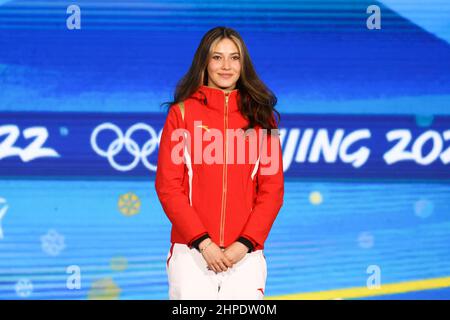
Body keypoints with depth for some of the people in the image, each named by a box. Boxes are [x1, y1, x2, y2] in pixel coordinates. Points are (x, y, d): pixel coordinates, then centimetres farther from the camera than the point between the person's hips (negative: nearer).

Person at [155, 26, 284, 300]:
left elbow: (273, 189, 6)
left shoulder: (260, 115, 9)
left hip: (246, 252, 1)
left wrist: (244, 245, -6)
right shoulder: (182, 112, 5)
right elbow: (168, 187, 1)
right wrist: (203, 243, -8)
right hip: (191, 249, -1)